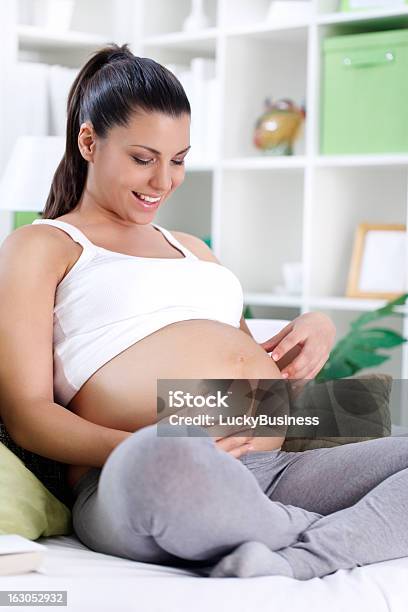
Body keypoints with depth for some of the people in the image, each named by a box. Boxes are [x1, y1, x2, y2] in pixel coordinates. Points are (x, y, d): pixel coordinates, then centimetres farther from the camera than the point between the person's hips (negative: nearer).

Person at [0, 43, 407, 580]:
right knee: (169, 463, -43)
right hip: (136, 487, -6)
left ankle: (299, 559, -33)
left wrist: (316, 330, 11)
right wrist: (142, 448, -19)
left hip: (276, 472, 7)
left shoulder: (192, 249, 34)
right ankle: (359, 536, -21)